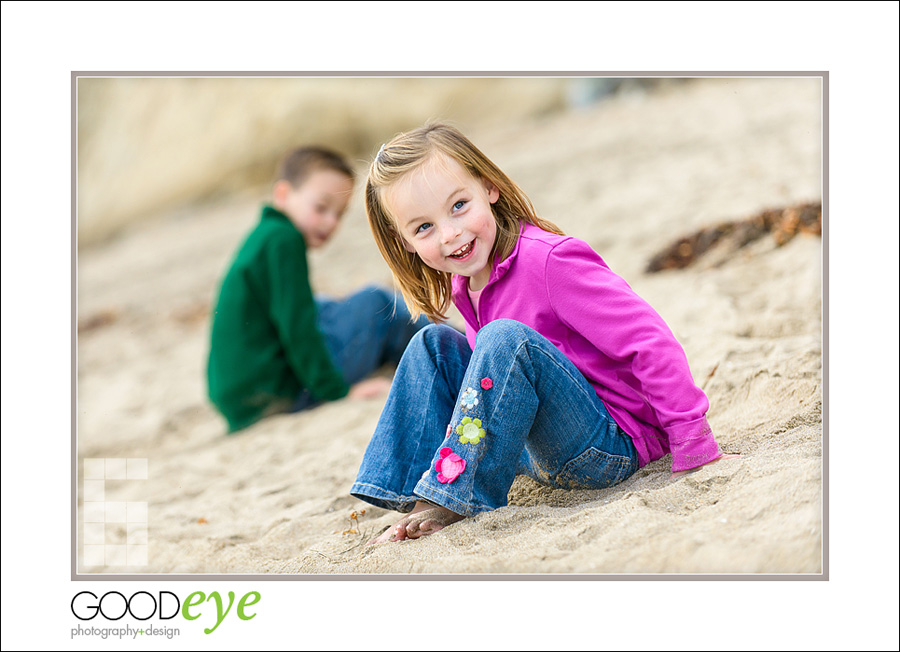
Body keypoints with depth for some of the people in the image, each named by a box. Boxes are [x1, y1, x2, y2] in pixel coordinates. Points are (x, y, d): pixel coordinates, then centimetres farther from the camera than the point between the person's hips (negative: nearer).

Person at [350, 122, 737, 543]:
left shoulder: (549, 262, -21)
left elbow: (650, 342, -23)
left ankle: (457, 498, -22)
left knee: (505, 339, -30)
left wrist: (694, 448, -23)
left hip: (610, 447, -8)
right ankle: (413, 494, -4)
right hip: (543, 452, 8)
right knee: (432, 345, 1)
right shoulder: (462, 286, 4)